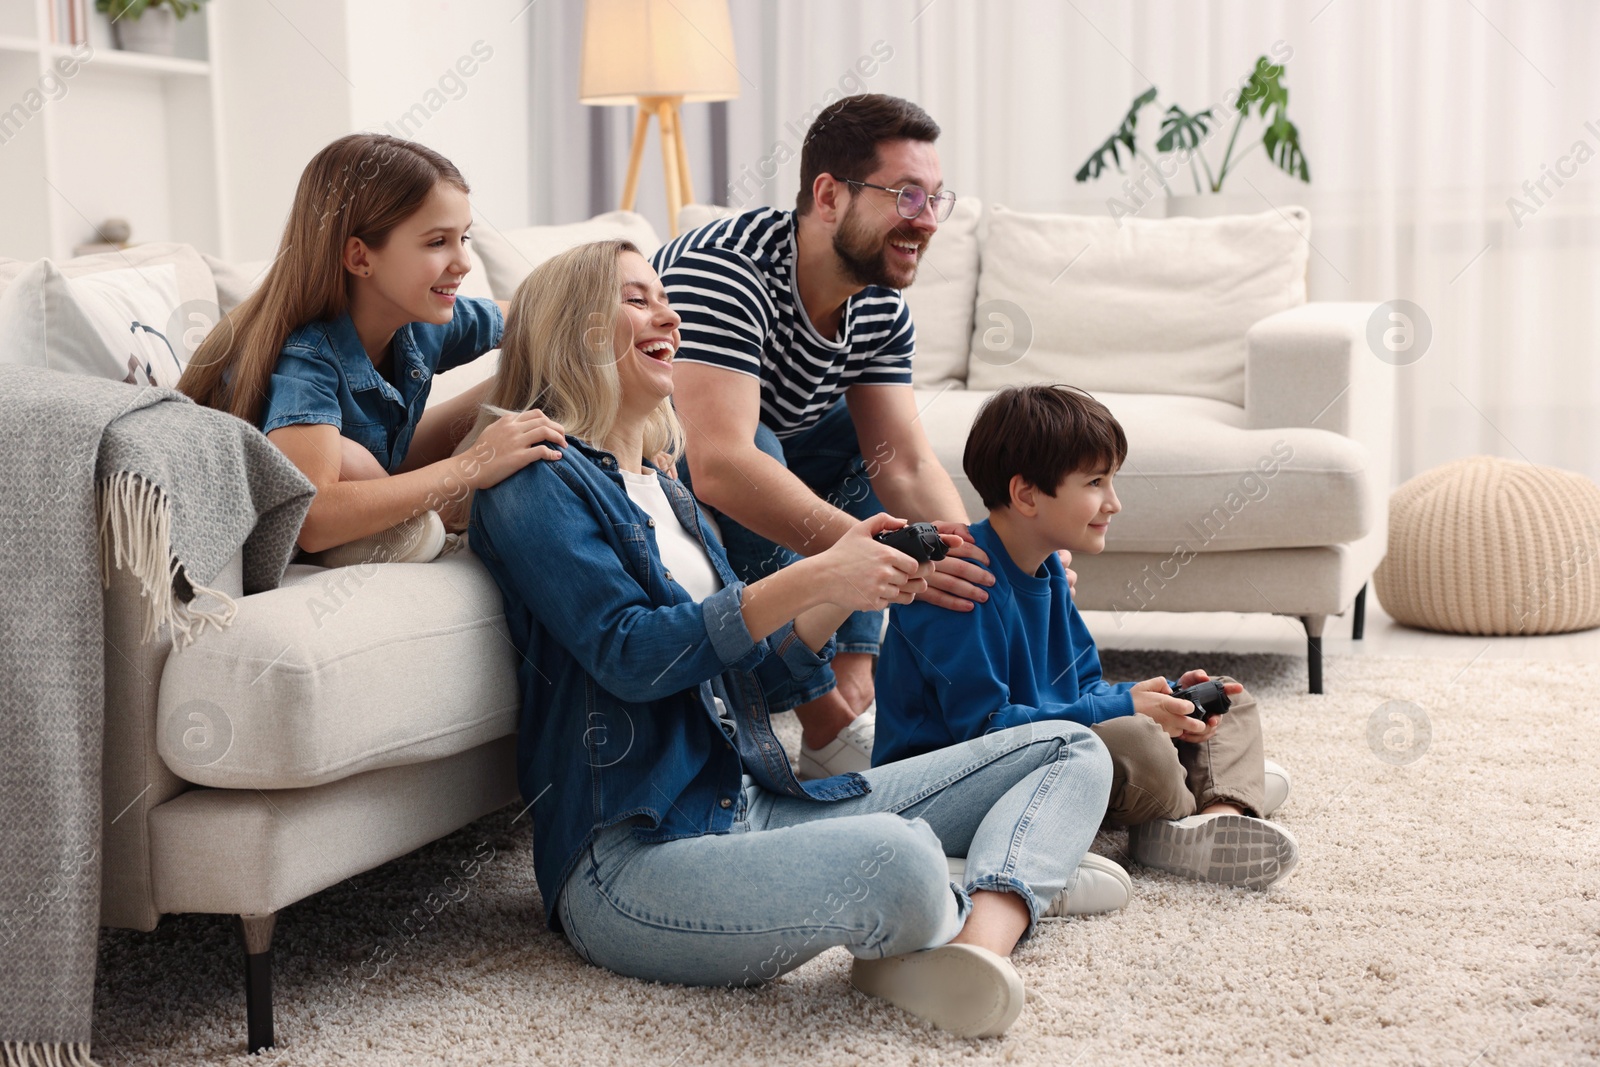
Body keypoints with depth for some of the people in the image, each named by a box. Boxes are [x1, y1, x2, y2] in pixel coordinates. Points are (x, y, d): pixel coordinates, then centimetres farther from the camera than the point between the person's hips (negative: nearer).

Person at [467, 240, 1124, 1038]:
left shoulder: (663, 489, 24)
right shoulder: (537, 480, -2)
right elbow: (630, 656, -15)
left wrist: (849, 592, 2)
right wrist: (811, 580, -17)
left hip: (753, 808, 9)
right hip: (632, 856, -9)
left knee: (1071, 751, 3)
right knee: (895, 857, -40)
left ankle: (977, 940, -27)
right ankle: (1015, 889, -3)